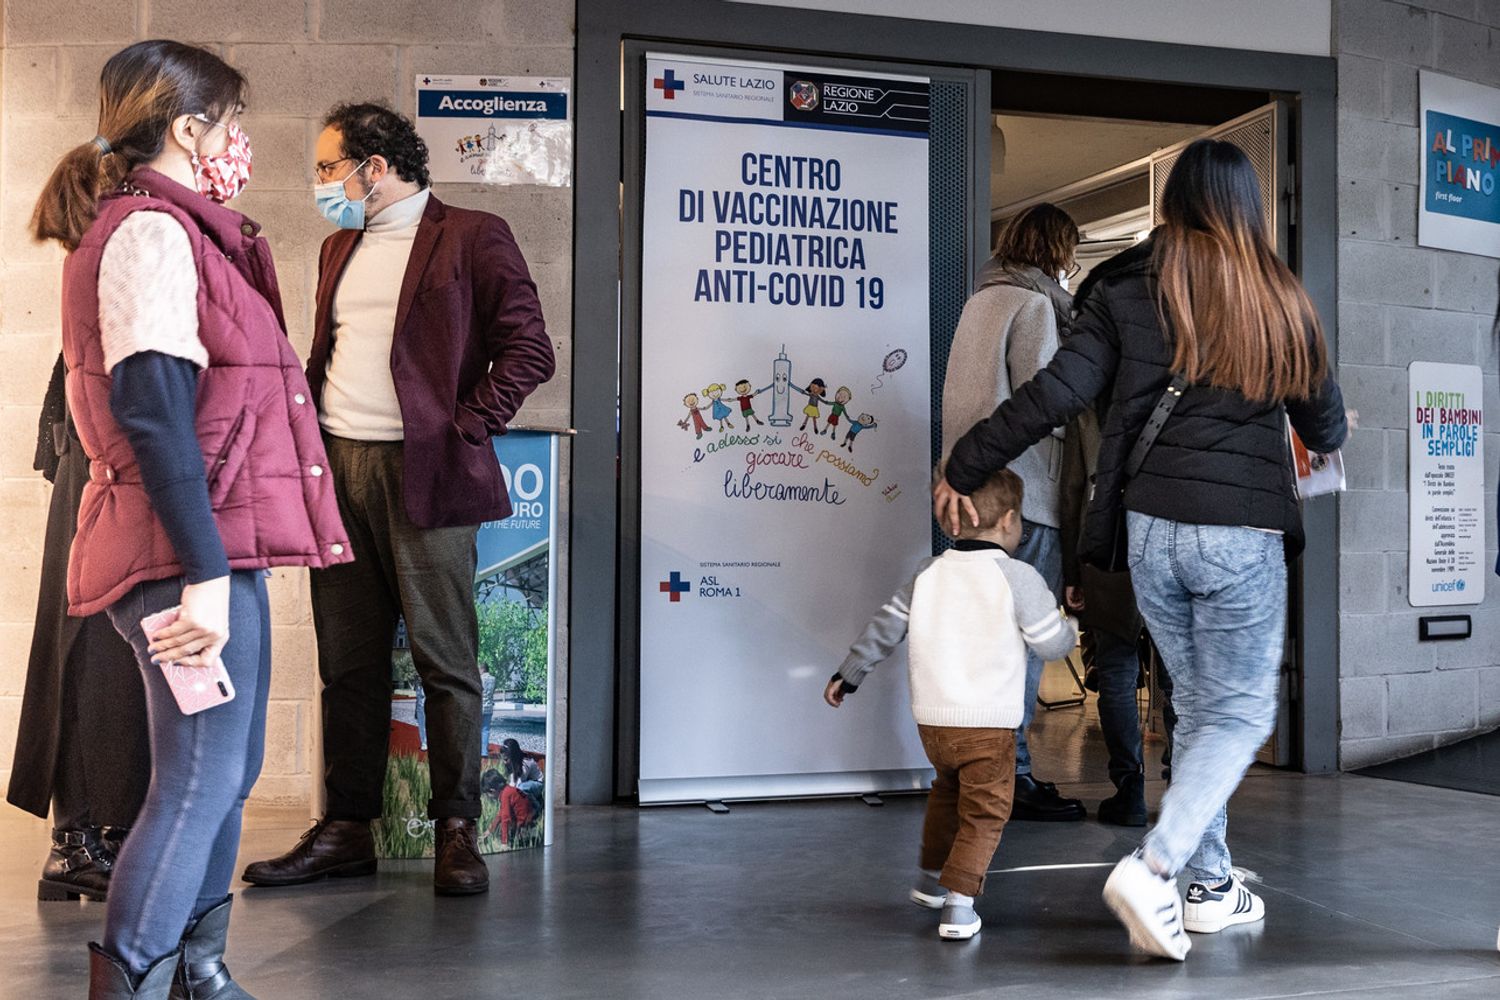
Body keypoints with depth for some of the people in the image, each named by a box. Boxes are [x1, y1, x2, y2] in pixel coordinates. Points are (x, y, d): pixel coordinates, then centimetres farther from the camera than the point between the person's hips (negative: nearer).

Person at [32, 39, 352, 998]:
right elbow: (151, 410, -21)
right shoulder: (152, 230, -11)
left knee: (226, 772, 15)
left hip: (220, 544, 10)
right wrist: (202, 572, -24)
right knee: (199, 782, -9)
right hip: (192, 549, -10)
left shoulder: (168, 228, 20)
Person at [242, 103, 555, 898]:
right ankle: (347, 830, 16)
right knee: (348, 663, 8)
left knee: (445, 660, -2)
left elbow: (528, 350, -6)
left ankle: (457, 832, 7)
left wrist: (463, 431, -10)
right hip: (337, 472, 7)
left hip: (424, 473, -6)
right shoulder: (339, 248, 20)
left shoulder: (471, 237, -1)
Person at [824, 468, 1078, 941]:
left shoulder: (928, 573, 5)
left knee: (947, 792, 28)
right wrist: (1071, 628, 19)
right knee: (984, 813, 6)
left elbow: (886, 626, 10)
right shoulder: (1019, 578, -9)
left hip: (931, 719, 5)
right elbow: (1050, 643, -4)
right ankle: (958, 903, -3)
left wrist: (848, 675, 21)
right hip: (988, 724, -5)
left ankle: (930, 879, 39)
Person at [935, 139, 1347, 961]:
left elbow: (1054, 395, -9)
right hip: (1243, 535, -3)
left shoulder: (1128, 292, -1)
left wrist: (963, 470, 0)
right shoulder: (1279, 300, 0)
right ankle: (1153, 869, -12)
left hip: (1150, 528, 3)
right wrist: (1327, 431, 34)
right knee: (1240, 715, 5)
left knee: (1197, 706, 17)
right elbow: (1325, 430, 9)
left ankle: (1211, 885, 23)